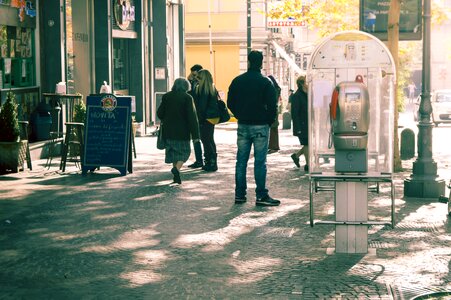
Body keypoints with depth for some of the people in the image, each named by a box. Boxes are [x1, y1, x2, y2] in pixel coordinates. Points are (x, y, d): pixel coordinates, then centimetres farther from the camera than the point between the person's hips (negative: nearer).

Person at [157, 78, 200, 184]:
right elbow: (192, 117, -12)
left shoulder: (166, 96, 3)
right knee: (184, 151, 6)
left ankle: (176, 173, 17)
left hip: (169, 131, 4)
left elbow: (159, 113, 6)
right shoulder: (187, 97, -9)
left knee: (173, 151, 14)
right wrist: (195, 134, -10)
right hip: (182, 131, -4)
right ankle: (177, 168, -19)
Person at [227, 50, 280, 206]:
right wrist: (269, 121, 4)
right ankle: (261, 195, -2)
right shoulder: (266, 82, -8)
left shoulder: (237, 81, 3)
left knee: (241, 161, 9)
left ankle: (240, 194, 11)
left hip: (243, 126, 3)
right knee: (260, 161, -2)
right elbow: (272, 105, -11)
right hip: (260, 126, -3)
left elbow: (230, 103, 8)